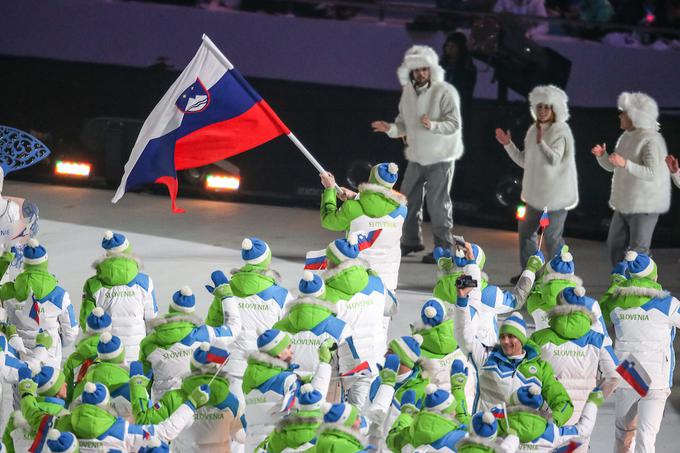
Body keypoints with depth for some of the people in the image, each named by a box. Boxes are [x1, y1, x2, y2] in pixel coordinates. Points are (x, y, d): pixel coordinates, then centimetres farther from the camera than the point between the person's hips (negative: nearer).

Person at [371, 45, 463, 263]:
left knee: (437, 203, -5)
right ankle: (411, 241, 28)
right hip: (416, 156, 7)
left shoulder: (445, 92, -14)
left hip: (440, 157, -7)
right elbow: (404, 124, 12)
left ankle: (443, 247, 5)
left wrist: (433, 125, -33)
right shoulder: (408, 92, 6)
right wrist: (391, 128, -8)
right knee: (409, 198, 13)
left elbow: (454, 124, -17)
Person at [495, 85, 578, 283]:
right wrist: (508, 145, 7)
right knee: (525, 230, 15)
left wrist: (541, 142, -36)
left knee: (552, 236, -7)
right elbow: (525, 162, 16)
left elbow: (554, 159, -25)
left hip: (556, 195, -9)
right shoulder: (534, 130, 11)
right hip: (536, 193, 9)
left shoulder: (560, 131, -13)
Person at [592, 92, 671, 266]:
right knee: (615, 245, 13)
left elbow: (652, 173, -27)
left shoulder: (651, 140, -18)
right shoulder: (626, 137, 10)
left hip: (645, 206, -9)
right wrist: (601, 155, -5)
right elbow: (611, 166, 16)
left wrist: (625, 163, -35)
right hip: (625, 204, 9)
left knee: (638, 251, -8)